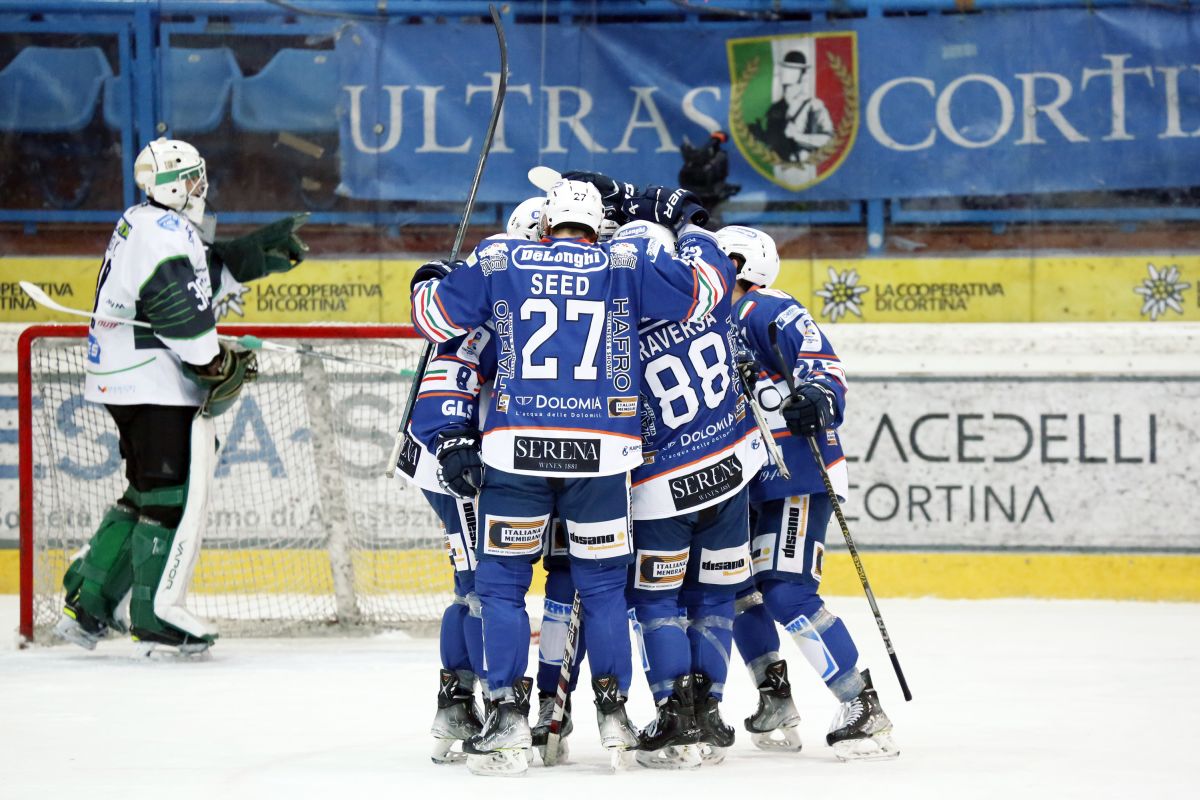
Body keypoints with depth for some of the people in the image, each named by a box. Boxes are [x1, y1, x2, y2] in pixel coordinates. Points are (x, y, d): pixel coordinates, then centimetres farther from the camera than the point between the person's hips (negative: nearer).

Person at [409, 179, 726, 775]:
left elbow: (437, 316, 11)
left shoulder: (499, 261, 7)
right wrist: (687, 225, 23)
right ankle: (613, 714, 13)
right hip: (600, 453, 1)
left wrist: (428, 282, 34)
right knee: (602, 584, 14)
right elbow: (704, 290, 7)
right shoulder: (628, 265, 6)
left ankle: (509, 714, -1)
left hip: (516, 449, -1)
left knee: (501, 580, 7)